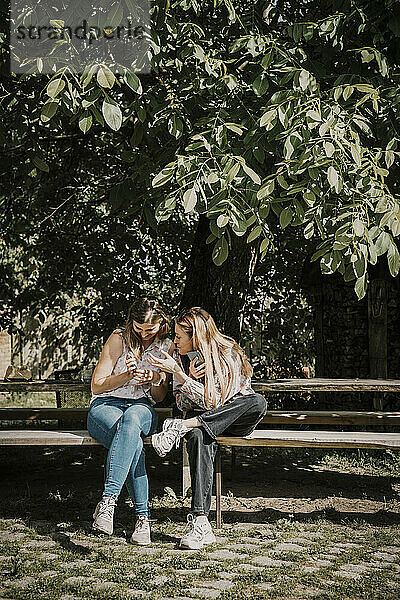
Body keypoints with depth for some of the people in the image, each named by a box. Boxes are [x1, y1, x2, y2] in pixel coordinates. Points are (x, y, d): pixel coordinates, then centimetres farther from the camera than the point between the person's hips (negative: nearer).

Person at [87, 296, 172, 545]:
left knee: (131, 419, -40)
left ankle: (108, 500, -51)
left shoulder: (167, 346, 7)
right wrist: (127, 376, -18)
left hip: (142, 408, 1)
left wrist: (156, 381, -12)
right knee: (134, 441, -39)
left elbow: (159, 398, 11)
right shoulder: (119, 339, -3)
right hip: (105, 406, -1)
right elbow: (97, 386, -2)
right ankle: (143, 517, -39)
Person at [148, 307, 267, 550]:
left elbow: (212, 402, -26)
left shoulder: (229, 355, -19)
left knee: (258, 401, -36)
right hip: (201, 417, 2)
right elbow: (183, 404, -2)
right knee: (198, 437, -36)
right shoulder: (180, 356, -3)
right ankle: (201, 523, -46)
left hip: (235, 418, -2)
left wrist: (177, 372, -29)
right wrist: (188, 378, -22)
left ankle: (181, 427, -31)